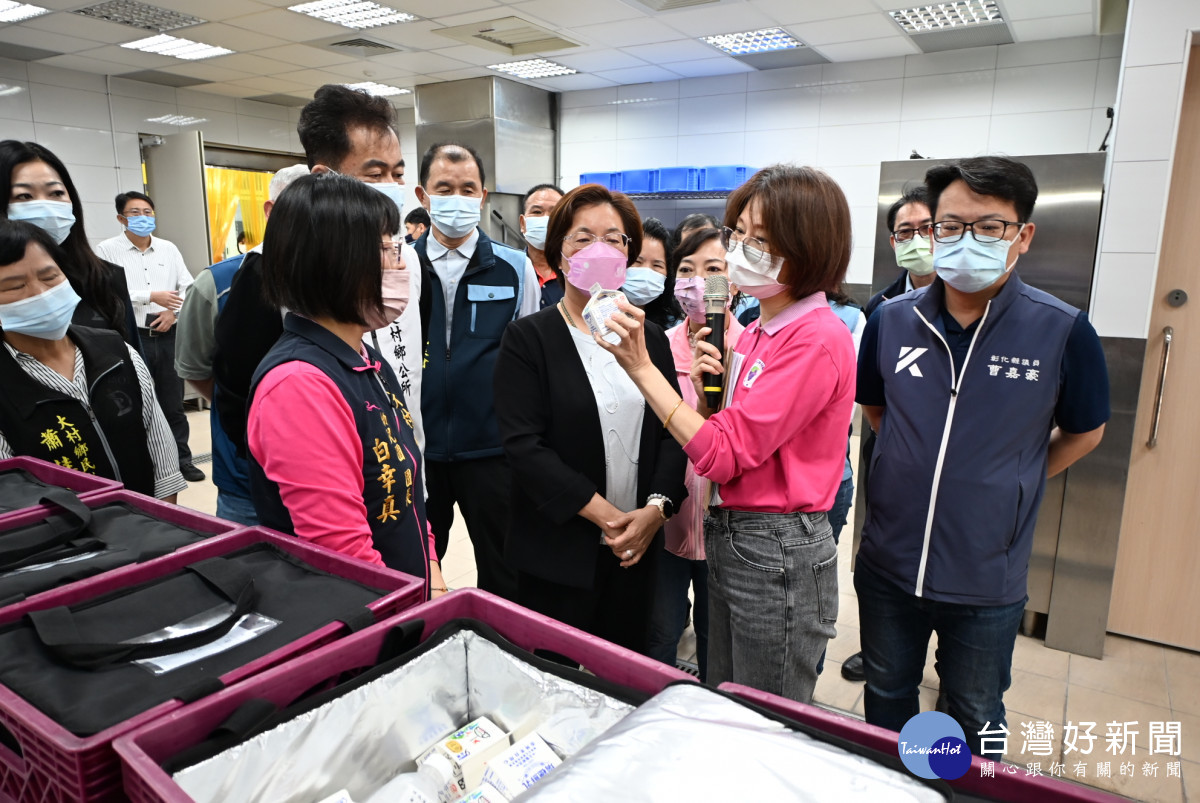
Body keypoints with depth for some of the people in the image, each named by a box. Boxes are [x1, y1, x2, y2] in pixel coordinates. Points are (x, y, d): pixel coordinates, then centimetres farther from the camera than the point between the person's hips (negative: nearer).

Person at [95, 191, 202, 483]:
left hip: (167, 335, 4)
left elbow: (188, 286, 8)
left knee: (173, 401, 11)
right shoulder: (107, 250, -2)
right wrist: (152, 297, -17)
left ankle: (182, 459, 21)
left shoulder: (169, 249, 10)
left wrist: (173, 312, -8)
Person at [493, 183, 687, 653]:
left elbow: (673, 432, 5)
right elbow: (523, 444, -13)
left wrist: (657, 508, -11)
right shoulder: (527, 339, -5)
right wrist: (604, 514, -16)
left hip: (636, 548, 4)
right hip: (559, 554, -3)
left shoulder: (649, 338, 9)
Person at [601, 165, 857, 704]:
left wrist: (640, 366, -23)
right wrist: (706, 391, -8)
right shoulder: (756, 332, 8)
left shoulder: (817, 339, -18)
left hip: (778, 554, -8)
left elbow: (724, 453, -22)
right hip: (728, 536, 8)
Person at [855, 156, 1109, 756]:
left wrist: (1008, 482, 1)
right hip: (888, 565, 3)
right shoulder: (891, 319, -7)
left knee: (975, 723, 21)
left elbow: (1084, 432, 3)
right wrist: (923, 465, 7)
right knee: (885, 702, 24)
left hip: (986, 580, -2)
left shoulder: (1062, 331, -14)